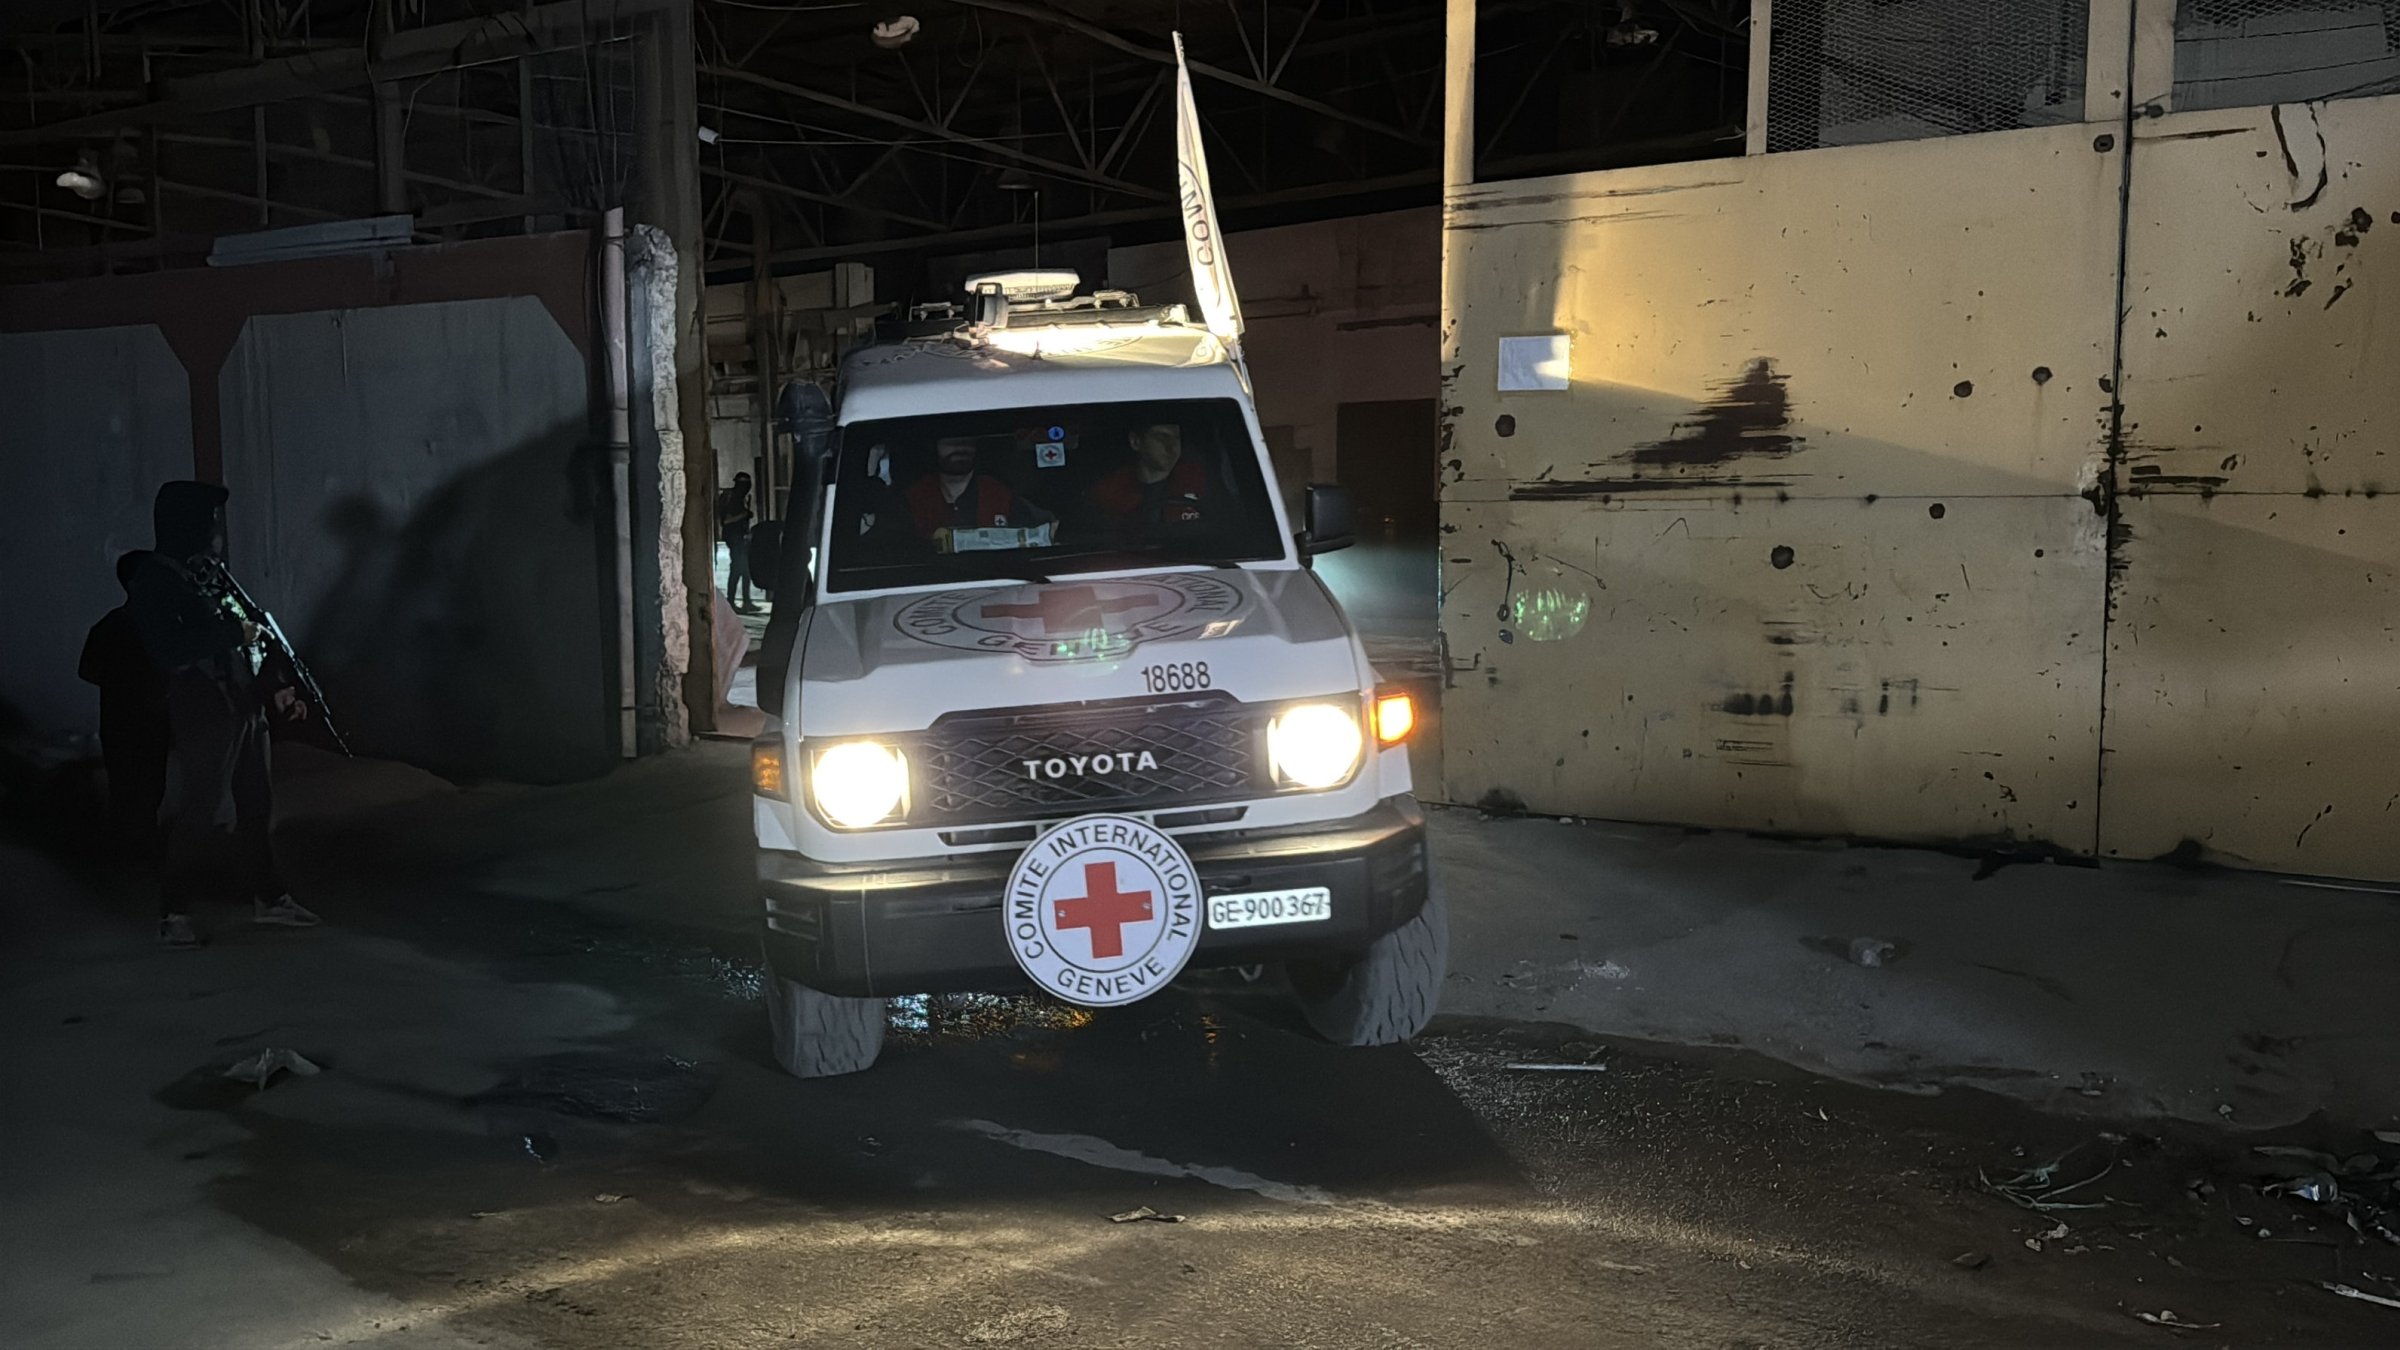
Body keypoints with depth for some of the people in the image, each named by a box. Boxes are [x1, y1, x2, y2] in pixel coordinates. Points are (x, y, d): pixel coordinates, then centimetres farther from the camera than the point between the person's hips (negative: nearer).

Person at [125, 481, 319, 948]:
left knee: (258, 805, 13)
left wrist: (275, 690, 15)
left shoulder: (212, 572, 16)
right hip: (203, 711, -8)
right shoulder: (154, 579, -10)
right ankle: (175, 911, 4)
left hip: (246, 704, 8)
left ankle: (268, 897, 23)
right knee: (202, 813, -6)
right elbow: (168, 650, -22)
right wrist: (233, 633, -16)